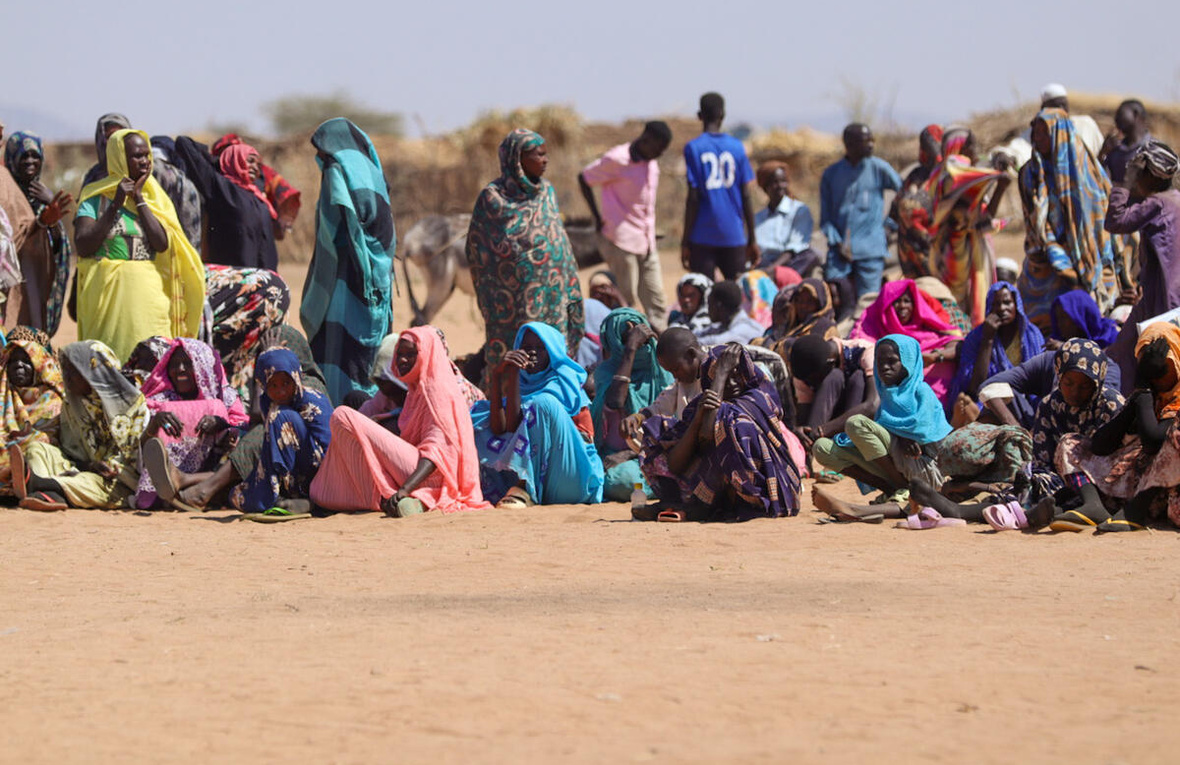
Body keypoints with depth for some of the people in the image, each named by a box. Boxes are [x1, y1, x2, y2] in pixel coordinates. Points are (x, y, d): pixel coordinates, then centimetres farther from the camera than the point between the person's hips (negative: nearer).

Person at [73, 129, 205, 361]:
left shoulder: (155, 198, 13)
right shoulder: (96, 197, 5)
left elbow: (162, 244, -3)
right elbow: (83, 246, -8)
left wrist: (139, 200, -2)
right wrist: (115, 205, -8)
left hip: (148, 294, 2)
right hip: (107, 292, -2)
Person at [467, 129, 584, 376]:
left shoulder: (547, 192, 10)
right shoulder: (492, 197, -6)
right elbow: (477, 250, -1)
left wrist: (571, 290, 12)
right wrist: (489, 300, -3)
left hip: (552, 295, 5)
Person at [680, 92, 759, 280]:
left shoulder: (693, 148, -4)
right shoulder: (736, 147, 4)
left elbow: (693, 198, -7)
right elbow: (746, 197, 4)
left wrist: (685, 242, -2)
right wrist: (752, 240, 10)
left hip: (703, 236, -2)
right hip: (734, 235, 2)